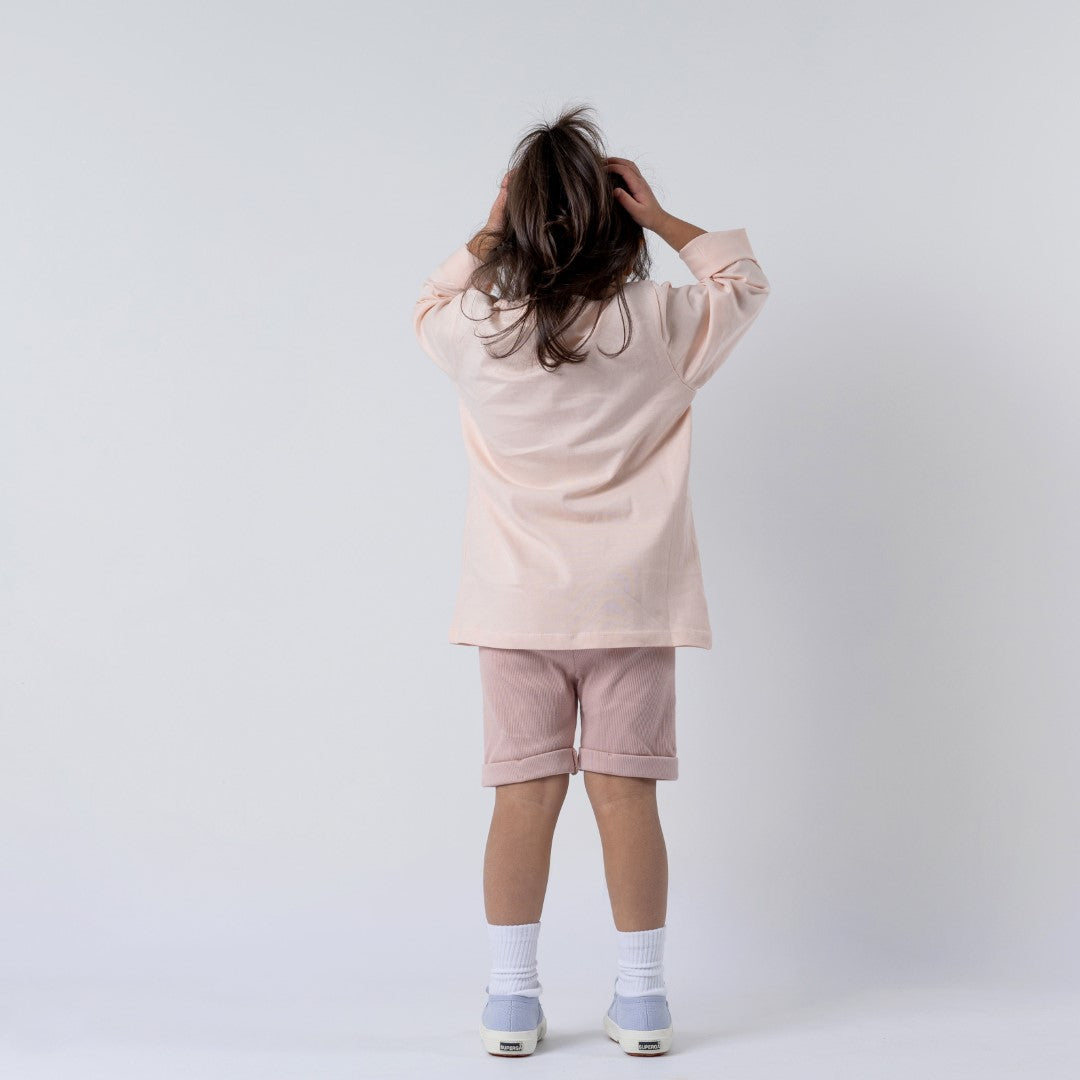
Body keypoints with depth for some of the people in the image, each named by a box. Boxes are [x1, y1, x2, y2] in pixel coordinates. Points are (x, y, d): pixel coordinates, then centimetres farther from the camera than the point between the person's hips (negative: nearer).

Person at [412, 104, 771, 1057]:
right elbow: (745, 282, 15)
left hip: (517, 606, 1)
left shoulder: (478, 329, -5)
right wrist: (666, 220, 10)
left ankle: (512, 1002, 14)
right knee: (627, 794, 5)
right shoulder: (661, 327, -6)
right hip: (631, 601, 0)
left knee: (525, 798, 5)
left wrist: (486, 235, 15)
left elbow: (431, 309, 20)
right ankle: (641, 1000, 15)